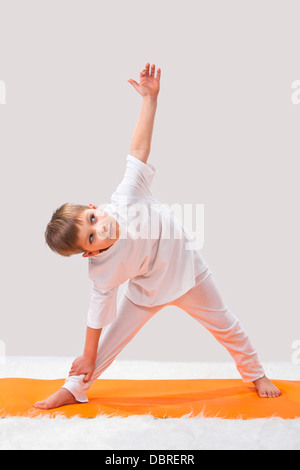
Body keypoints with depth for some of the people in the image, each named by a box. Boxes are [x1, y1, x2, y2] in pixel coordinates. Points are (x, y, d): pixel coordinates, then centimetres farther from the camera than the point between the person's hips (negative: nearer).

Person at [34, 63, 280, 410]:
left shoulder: (126, 198, -32)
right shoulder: (101, 269, -28)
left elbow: (138, 149, -29)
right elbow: (100, 309, -17)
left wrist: (150, 98, -32)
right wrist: (87, 357, -9)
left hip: (188, 269, 1)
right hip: (147, 291, -1)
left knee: (225, 325, 15)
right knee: (111, 338, 3)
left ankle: (255, 374, 40)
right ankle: (73, 389, 25)